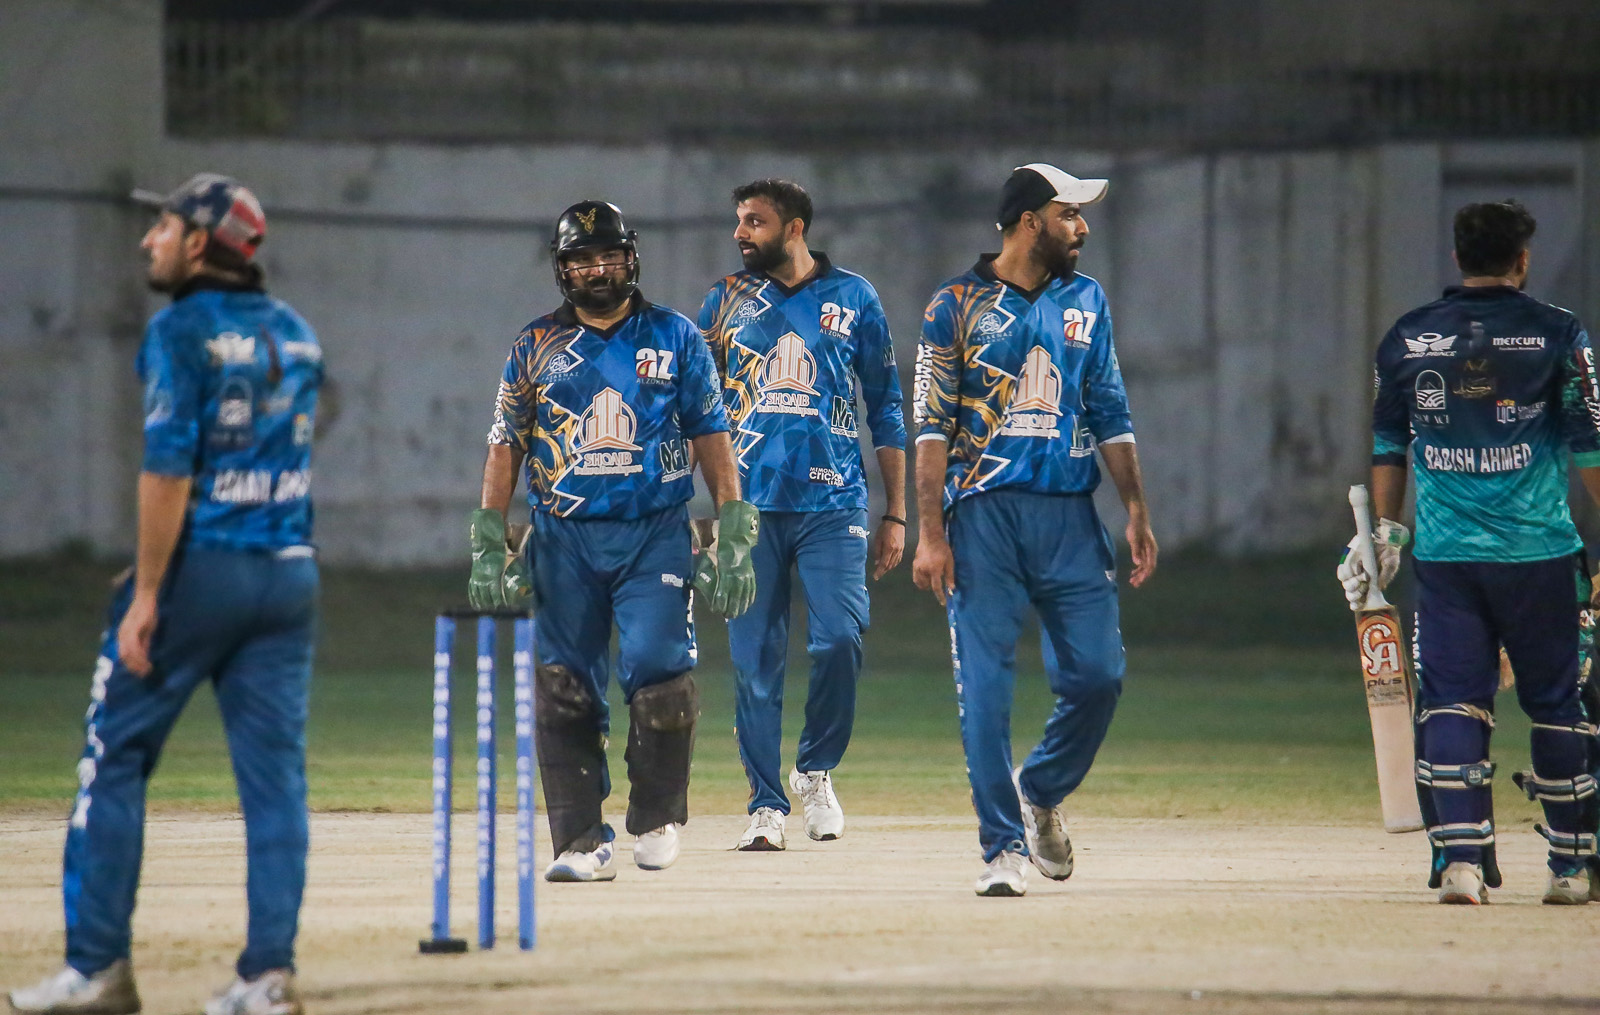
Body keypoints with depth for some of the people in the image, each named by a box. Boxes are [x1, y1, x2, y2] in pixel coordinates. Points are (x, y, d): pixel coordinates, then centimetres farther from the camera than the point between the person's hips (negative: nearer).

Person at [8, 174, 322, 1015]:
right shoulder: (295, 335, 13)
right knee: (275, 775, 5)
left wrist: (146, 593, -16)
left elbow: (169, 467, -17)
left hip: (198, 566, -6)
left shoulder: (182, 330, -10)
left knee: (115, 758, 3)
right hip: (288, 578, 6)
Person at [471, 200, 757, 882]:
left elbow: (710, 436, 8)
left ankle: (656, 819, 4)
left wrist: (734, 539, -1)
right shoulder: (536, 346, 10)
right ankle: (581, 843, 1)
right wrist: (489, 550, 2)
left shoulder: (675, 339, 8)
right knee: (563, 689, -3)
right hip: (565, 540, 2)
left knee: (656, 669, -15)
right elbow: (505, 444, 10)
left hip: (656, 533, -1)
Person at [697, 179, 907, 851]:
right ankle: (766, 803, 7)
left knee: (840, 639, -14)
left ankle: (816, 770, 9)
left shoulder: (853, 298, 8)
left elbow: (885, 410, 11)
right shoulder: (726, 302, 11)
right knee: (754, 658, -1)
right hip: (750, 505, 1)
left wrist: (896, 514, 7)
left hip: (832, 503, -1)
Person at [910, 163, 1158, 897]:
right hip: (984, 513, -3)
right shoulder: (958, 305, 1)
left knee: (1097, 673, -4)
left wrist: (1137, 514, 8)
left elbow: (1109, 415, 15)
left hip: (1069, 515, 4)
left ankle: (1041, 791, 23)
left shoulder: (1085, 301, 14)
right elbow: (933, 426, -2)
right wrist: (930, 535, -9)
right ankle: (1004, 846, 0)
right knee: (985, 685, -6)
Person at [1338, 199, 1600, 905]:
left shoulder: (1408, 338, 7)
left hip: (1444, 556, 2)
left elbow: (1387, 446, 14)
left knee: (1452, 701, 1)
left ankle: (1460, 860, -14)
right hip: (1538, 555, -1)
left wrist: (1385, 531, 23)